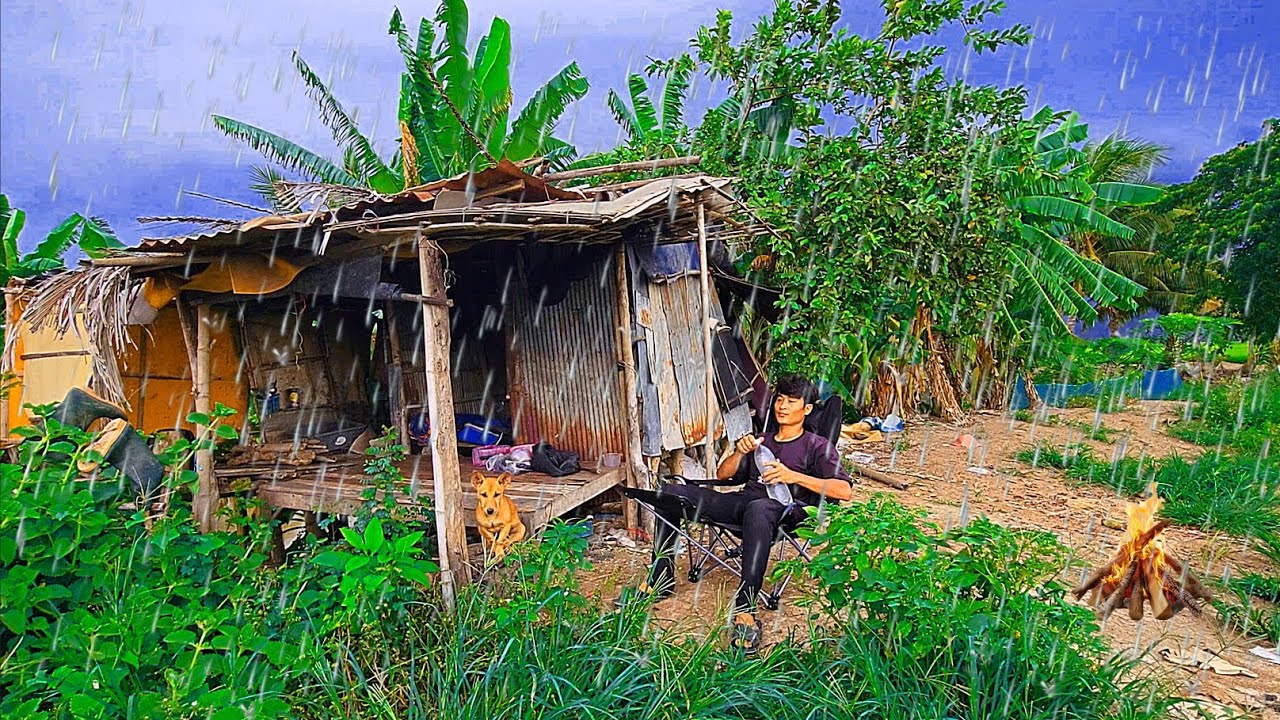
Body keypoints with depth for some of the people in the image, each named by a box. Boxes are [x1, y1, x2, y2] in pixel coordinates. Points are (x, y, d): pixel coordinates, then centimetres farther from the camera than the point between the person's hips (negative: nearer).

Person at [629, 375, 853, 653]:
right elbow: (722, 474, 27)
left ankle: (745, 612, -45)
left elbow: (844, 490, -2)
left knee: (758, 509, -44)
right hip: (743, 500, 6)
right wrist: (740, 451, 6)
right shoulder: (761, 441, 31)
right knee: (672, 493, -10)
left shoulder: (817, 446, 14)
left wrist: (795, 476, -11)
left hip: (785, 508, -6)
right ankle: (660, 580, -5)